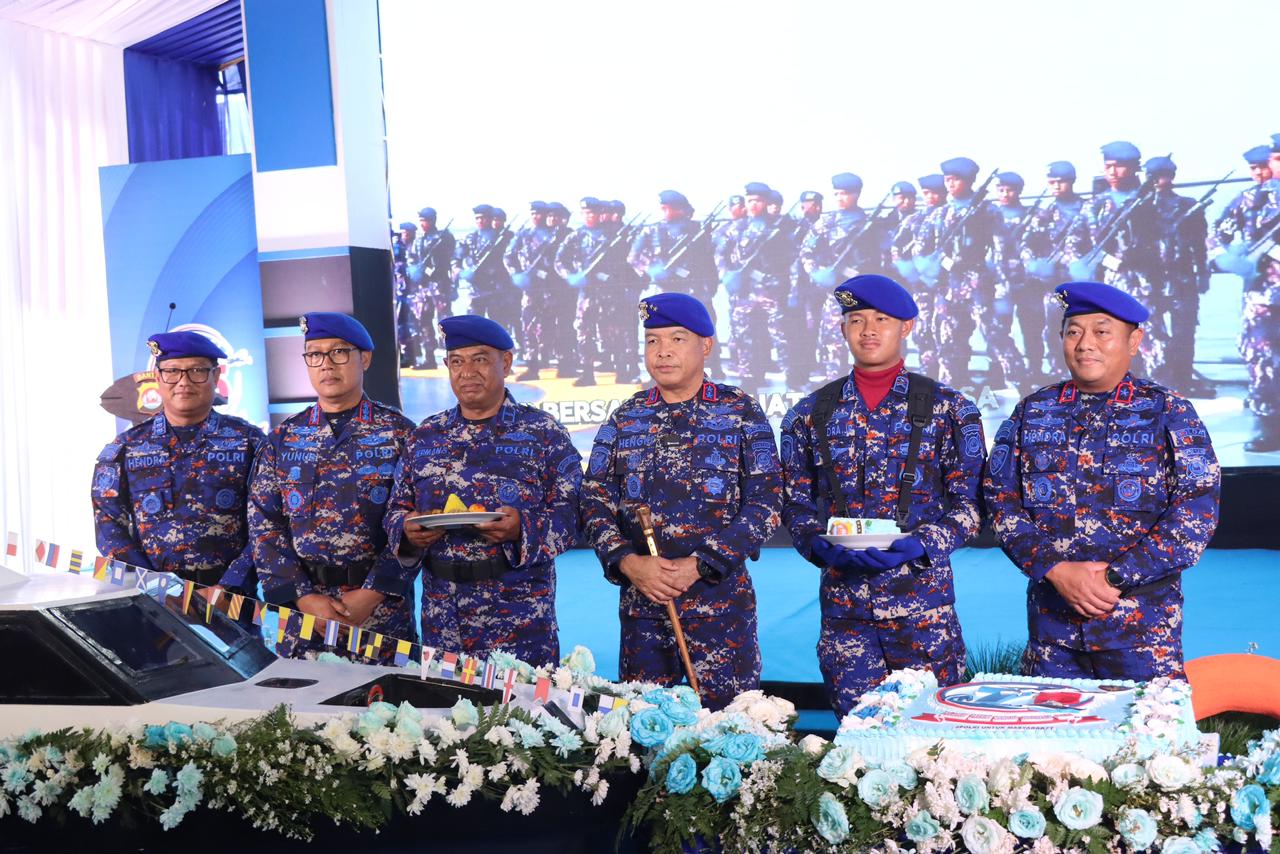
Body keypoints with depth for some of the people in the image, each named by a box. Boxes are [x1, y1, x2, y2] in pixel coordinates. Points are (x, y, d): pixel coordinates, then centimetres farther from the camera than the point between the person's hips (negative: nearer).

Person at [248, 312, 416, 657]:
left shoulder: (399, 433, 0)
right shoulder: (283, 438, 8)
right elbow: (264, 525, 3)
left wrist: (373, 593, -14)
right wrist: (304, 597, -8)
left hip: (381, 604, -2)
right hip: (304, 609, 2)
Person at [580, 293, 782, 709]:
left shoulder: (741, 413, 1)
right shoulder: (624, 419, 9)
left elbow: (765, 502, -5)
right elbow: (595, 502, 6)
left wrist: (698, 565, -13)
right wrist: (629, 563, -12)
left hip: (721, 599, -2)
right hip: (640, 602, 3)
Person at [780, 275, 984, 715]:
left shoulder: (948, 409, 3)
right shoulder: (811, 414, 9)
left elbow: (968, 504, 2)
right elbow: (796, 503, 11)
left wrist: (921, 544, -15)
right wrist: (819, 545, -9)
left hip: (924, 601, -2)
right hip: (843, 603, 2)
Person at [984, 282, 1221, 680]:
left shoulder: (1168, 413, 0)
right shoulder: (1033, 412, 7)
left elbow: (1197, 511, -7)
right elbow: (1000, 499, 4)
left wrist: (1115, 577, -14)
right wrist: (1055, 569, -10)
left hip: (1143, 621, -2)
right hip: (1052, 619, 2)